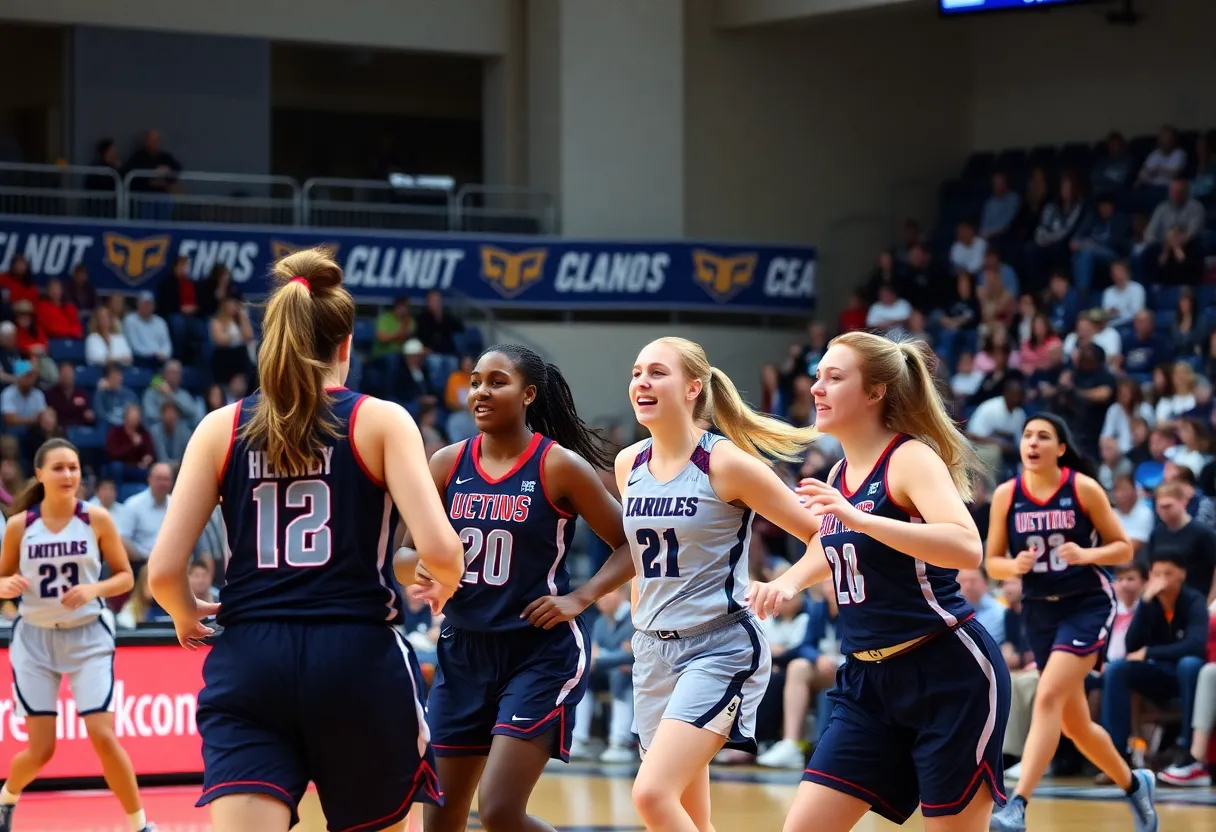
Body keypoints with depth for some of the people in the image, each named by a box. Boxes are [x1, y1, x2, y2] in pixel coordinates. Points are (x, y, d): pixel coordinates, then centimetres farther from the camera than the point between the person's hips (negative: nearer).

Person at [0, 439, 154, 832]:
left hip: (88, 636, -1)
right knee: (40, 749, 1)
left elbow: (125, 577, 1)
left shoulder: (97, 519, -6)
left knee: (103, 736, -13)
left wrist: (94, 590, -18)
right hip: (35, 638, 1)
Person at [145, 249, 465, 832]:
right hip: (358, 659, -1)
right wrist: (446, 587, 13)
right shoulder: (380, 421, 1)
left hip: (248, 660, 1)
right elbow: (439, 550, -10)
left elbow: (163, 571, 0)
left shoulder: (221, 428, 6)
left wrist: (187, 615, 22)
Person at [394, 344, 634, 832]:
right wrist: (420, 567, -15)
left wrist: (580, 598, -14)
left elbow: (631, 544, -2)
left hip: (542, 651, -5)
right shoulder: (447, 464, 3)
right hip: (464, 650, 5)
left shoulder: (560, 466, -8)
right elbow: (405, 556, 8)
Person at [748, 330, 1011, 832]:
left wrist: (857, 517, -35)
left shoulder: (912, 457, -12)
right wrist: (788, 583, 14)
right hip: (868, 680, 8)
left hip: (949, 676, -8)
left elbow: (967, 547, -30)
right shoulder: (840, 474, 10)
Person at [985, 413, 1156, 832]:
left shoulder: (1084, 488, -9)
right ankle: (1133, 784, 37)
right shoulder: (1006, 495, -2)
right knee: (1074, 724, 12)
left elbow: (1124, 548, -3)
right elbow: (993, 562, 4)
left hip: (1088, 605, -5)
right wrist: (1015, 566, -18)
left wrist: (1086, 554, -21)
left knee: (1048, 699, -23)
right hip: (1040, 610, 5)